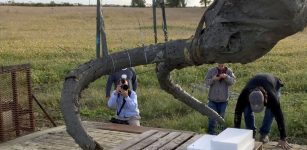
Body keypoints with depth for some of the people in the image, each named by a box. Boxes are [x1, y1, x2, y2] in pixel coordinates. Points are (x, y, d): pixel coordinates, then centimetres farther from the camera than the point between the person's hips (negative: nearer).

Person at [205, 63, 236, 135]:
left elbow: (233, 81, -11)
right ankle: (211, 131, 11)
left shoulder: (229, 71, -1)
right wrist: (213, 79, -25)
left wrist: (226, 76, -28)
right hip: (212, 98, -1)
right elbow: (206, 82, -5)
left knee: (221, 116, 12)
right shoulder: (211, 71, -4)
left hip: (223, 99, 1)